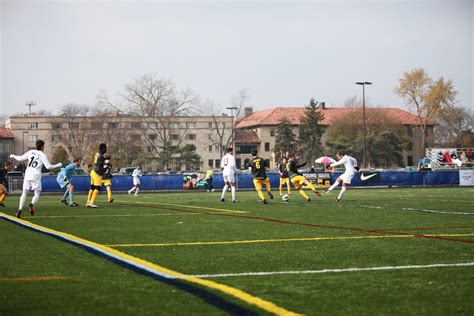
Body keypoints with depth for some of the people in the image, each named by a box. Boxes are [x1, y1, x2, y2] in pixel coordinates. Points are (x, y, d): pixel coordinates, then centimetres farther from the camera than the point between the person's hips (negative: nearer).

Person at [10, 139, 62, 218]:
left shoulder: (30, 152, 6)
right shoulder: (42, 155, -3)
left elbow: (20, 158, 11)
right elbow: (48, 166, -8)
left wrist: (13, 156, 30)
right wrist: (58, 165, 6)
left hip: (27, 175, 3)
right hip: (36, 176, -3)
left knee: (24, 193, 10)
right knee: (37, 194, 6)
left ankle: (20, 209, -5)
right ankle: (32, 204, -25)